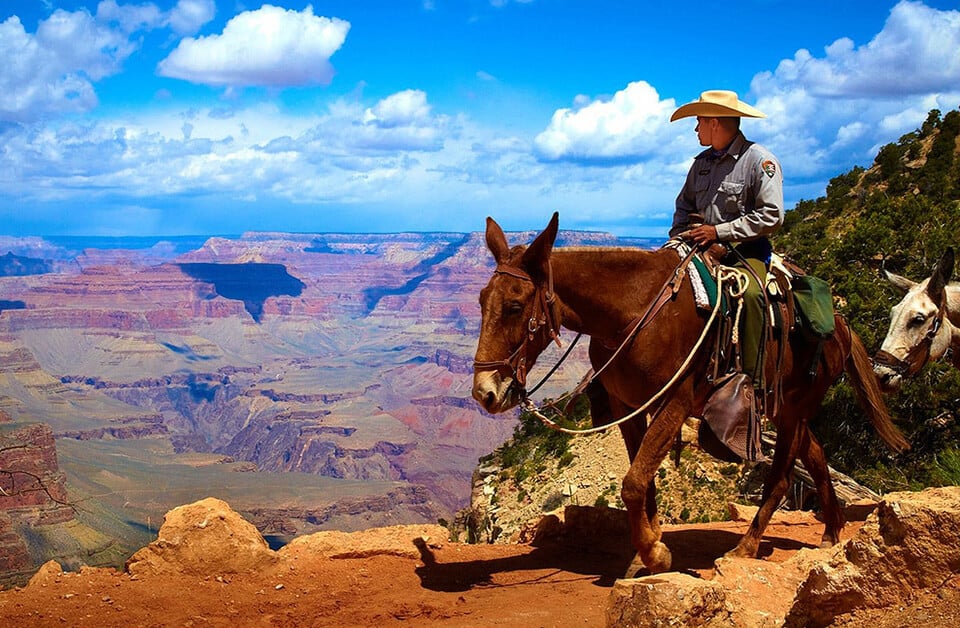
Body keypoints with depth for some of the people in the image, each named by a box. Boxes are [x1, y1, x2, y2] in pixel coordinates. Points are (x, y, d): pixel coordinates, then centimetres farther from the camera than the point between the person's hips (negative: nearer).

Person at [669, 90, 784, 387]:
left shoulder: (759, 160, -6)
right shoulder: (702, 162, 15)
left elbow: (771, 215, -15)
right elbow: (684, 206, 26)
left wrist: (719, 231, -19)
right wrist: (679, 235, 4)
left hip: (744, 249, -7)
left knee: (750, 293, -35)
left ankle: (751, 379, -30)